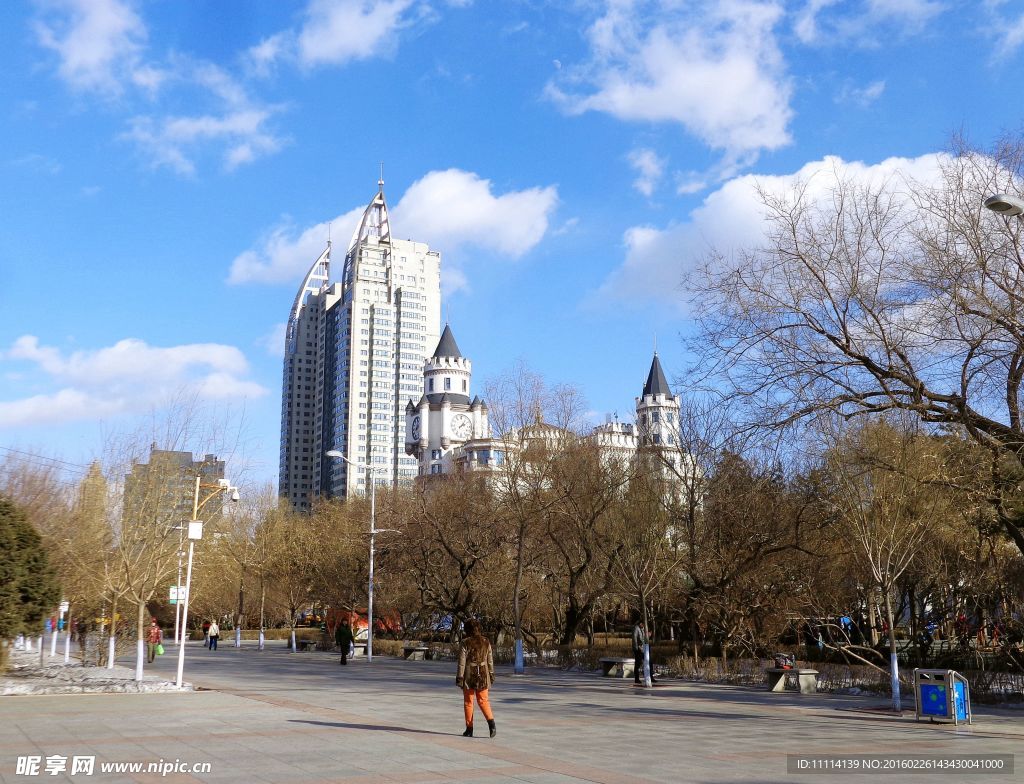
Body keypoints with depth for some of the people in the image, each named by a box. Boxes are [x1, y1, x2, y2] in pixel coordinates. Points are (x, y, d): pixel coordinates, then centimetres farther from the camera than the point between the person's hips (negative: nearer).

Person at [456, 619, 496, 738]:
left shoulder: (465, 643, -9)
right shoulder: (486, 642, 3)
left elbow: (462, 662, -10)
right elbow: (490, 660, 6)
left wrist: (459, 677, -6)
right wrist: (491, 675, 15)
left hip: (469, 675, -3)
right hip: (483, 674, 3)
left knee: (468, 702, 9)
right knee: (483, 700, 11)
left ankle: (469, 729, 11)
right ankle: (491, 722, -11)